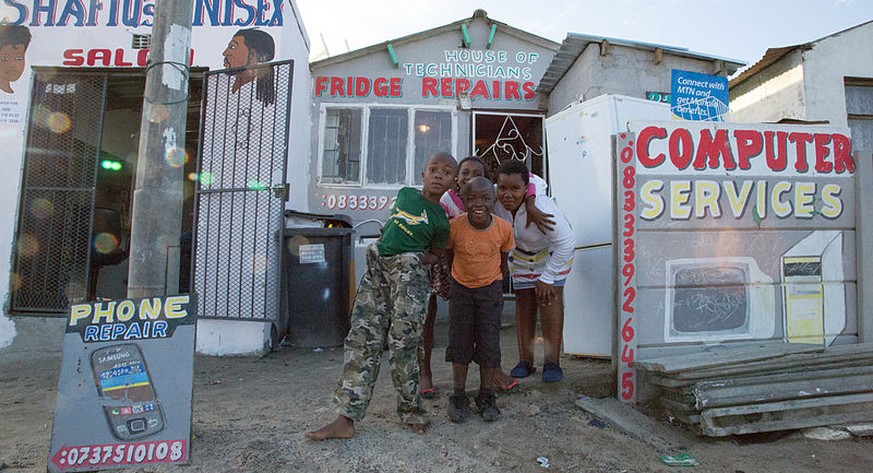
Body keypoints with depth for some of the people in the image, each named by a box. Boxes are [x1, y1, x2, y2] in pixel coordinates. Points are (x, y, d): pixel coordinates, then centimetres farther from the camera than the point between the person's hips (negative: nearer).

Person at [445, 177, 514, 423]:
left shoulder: (504, 228, -18)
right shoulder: (454, 226, -21)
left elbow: (504, 257, 1)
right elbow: (448, 254, -2)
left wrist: (501, 278, 10)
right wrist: (447, 280, 7)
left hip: (490, 288, 0)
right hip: (461, 287, 0)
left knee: (489, 343, 2)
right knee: (460, 341, 3)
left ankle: (486, 396, 20)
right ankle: (458, 397, 17)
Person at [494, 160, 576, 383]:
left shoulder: (540, 208, -40)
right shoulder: (494, 201, -28)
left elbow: (567, 242, -31)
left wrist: (547, 277, -25)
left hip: (553, 252, -4)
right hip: (521, 254, 4)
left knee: (549, 298, -14)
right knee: (523, 301, 3)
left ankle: (552, 361, -7)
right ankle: (525, 360, 10)